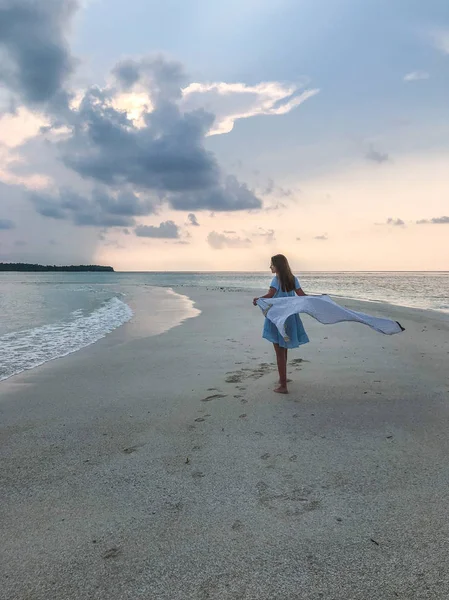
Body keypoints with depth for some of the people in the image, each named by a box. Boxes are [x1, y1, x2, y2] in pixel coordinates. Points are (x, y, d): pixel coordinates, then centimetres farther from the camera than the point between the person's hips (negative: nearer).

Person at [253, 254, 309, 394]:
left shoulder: (277, 279, -12)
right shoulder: (292, 279, 8)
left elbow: (270, 294, -28)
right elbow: (301, 294, 6)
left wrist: (258, 299, -43)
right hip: (289, 317, 7)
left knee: (279, 352, -4)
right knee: (283, 349, 21)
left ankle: (283, 386, -2)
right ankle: (282, 378, 35)